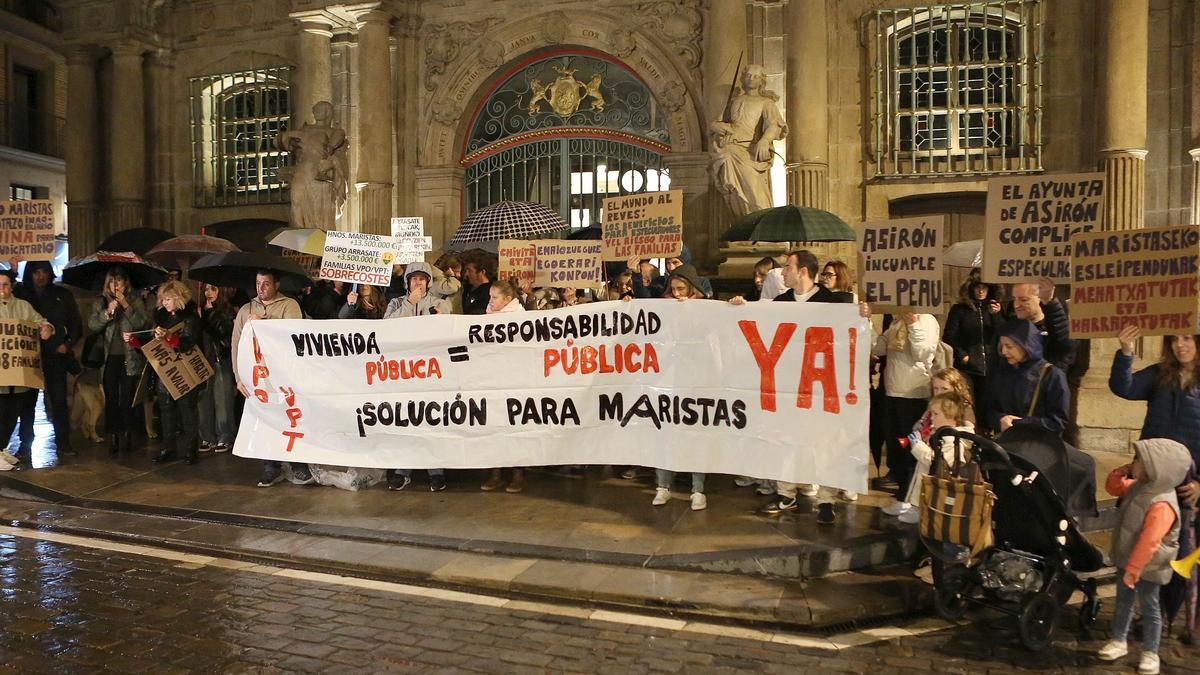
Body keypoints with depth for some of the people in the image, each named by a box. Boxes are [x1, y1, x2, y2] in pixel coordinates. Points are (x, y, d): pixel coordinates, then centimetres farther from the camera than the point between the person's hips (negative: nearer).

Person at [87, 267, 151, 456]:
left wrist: (126, 306, -14)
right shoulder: (102, 301, 10)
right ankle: (114, 436, 8)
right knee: (111, 398, 1)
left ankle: (126, 436, 8)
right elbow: (92, 324, 0)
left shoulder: (135, 300, 5)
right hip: (110, 357, 2)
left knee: (127, 397, -1)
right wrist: (107, 312, -15)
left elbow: (143, 323, -7)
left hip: (130, 357, -2)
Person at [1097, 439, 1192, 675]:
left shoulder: (1162, 505, -32)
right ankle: (1118, 641, 34)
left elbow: (1148, 543, -31)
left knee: (1149, 608, 9)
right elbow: (1113, 487, 14)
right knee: (1123, 602, 19)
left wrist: (1133, 570, -27)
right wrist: (1123, 470, -6)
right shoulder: (1138, 487, -4)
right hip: (1127, 560, 8)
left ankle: (1150, 654, 25)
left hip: (1148, 568, -8)